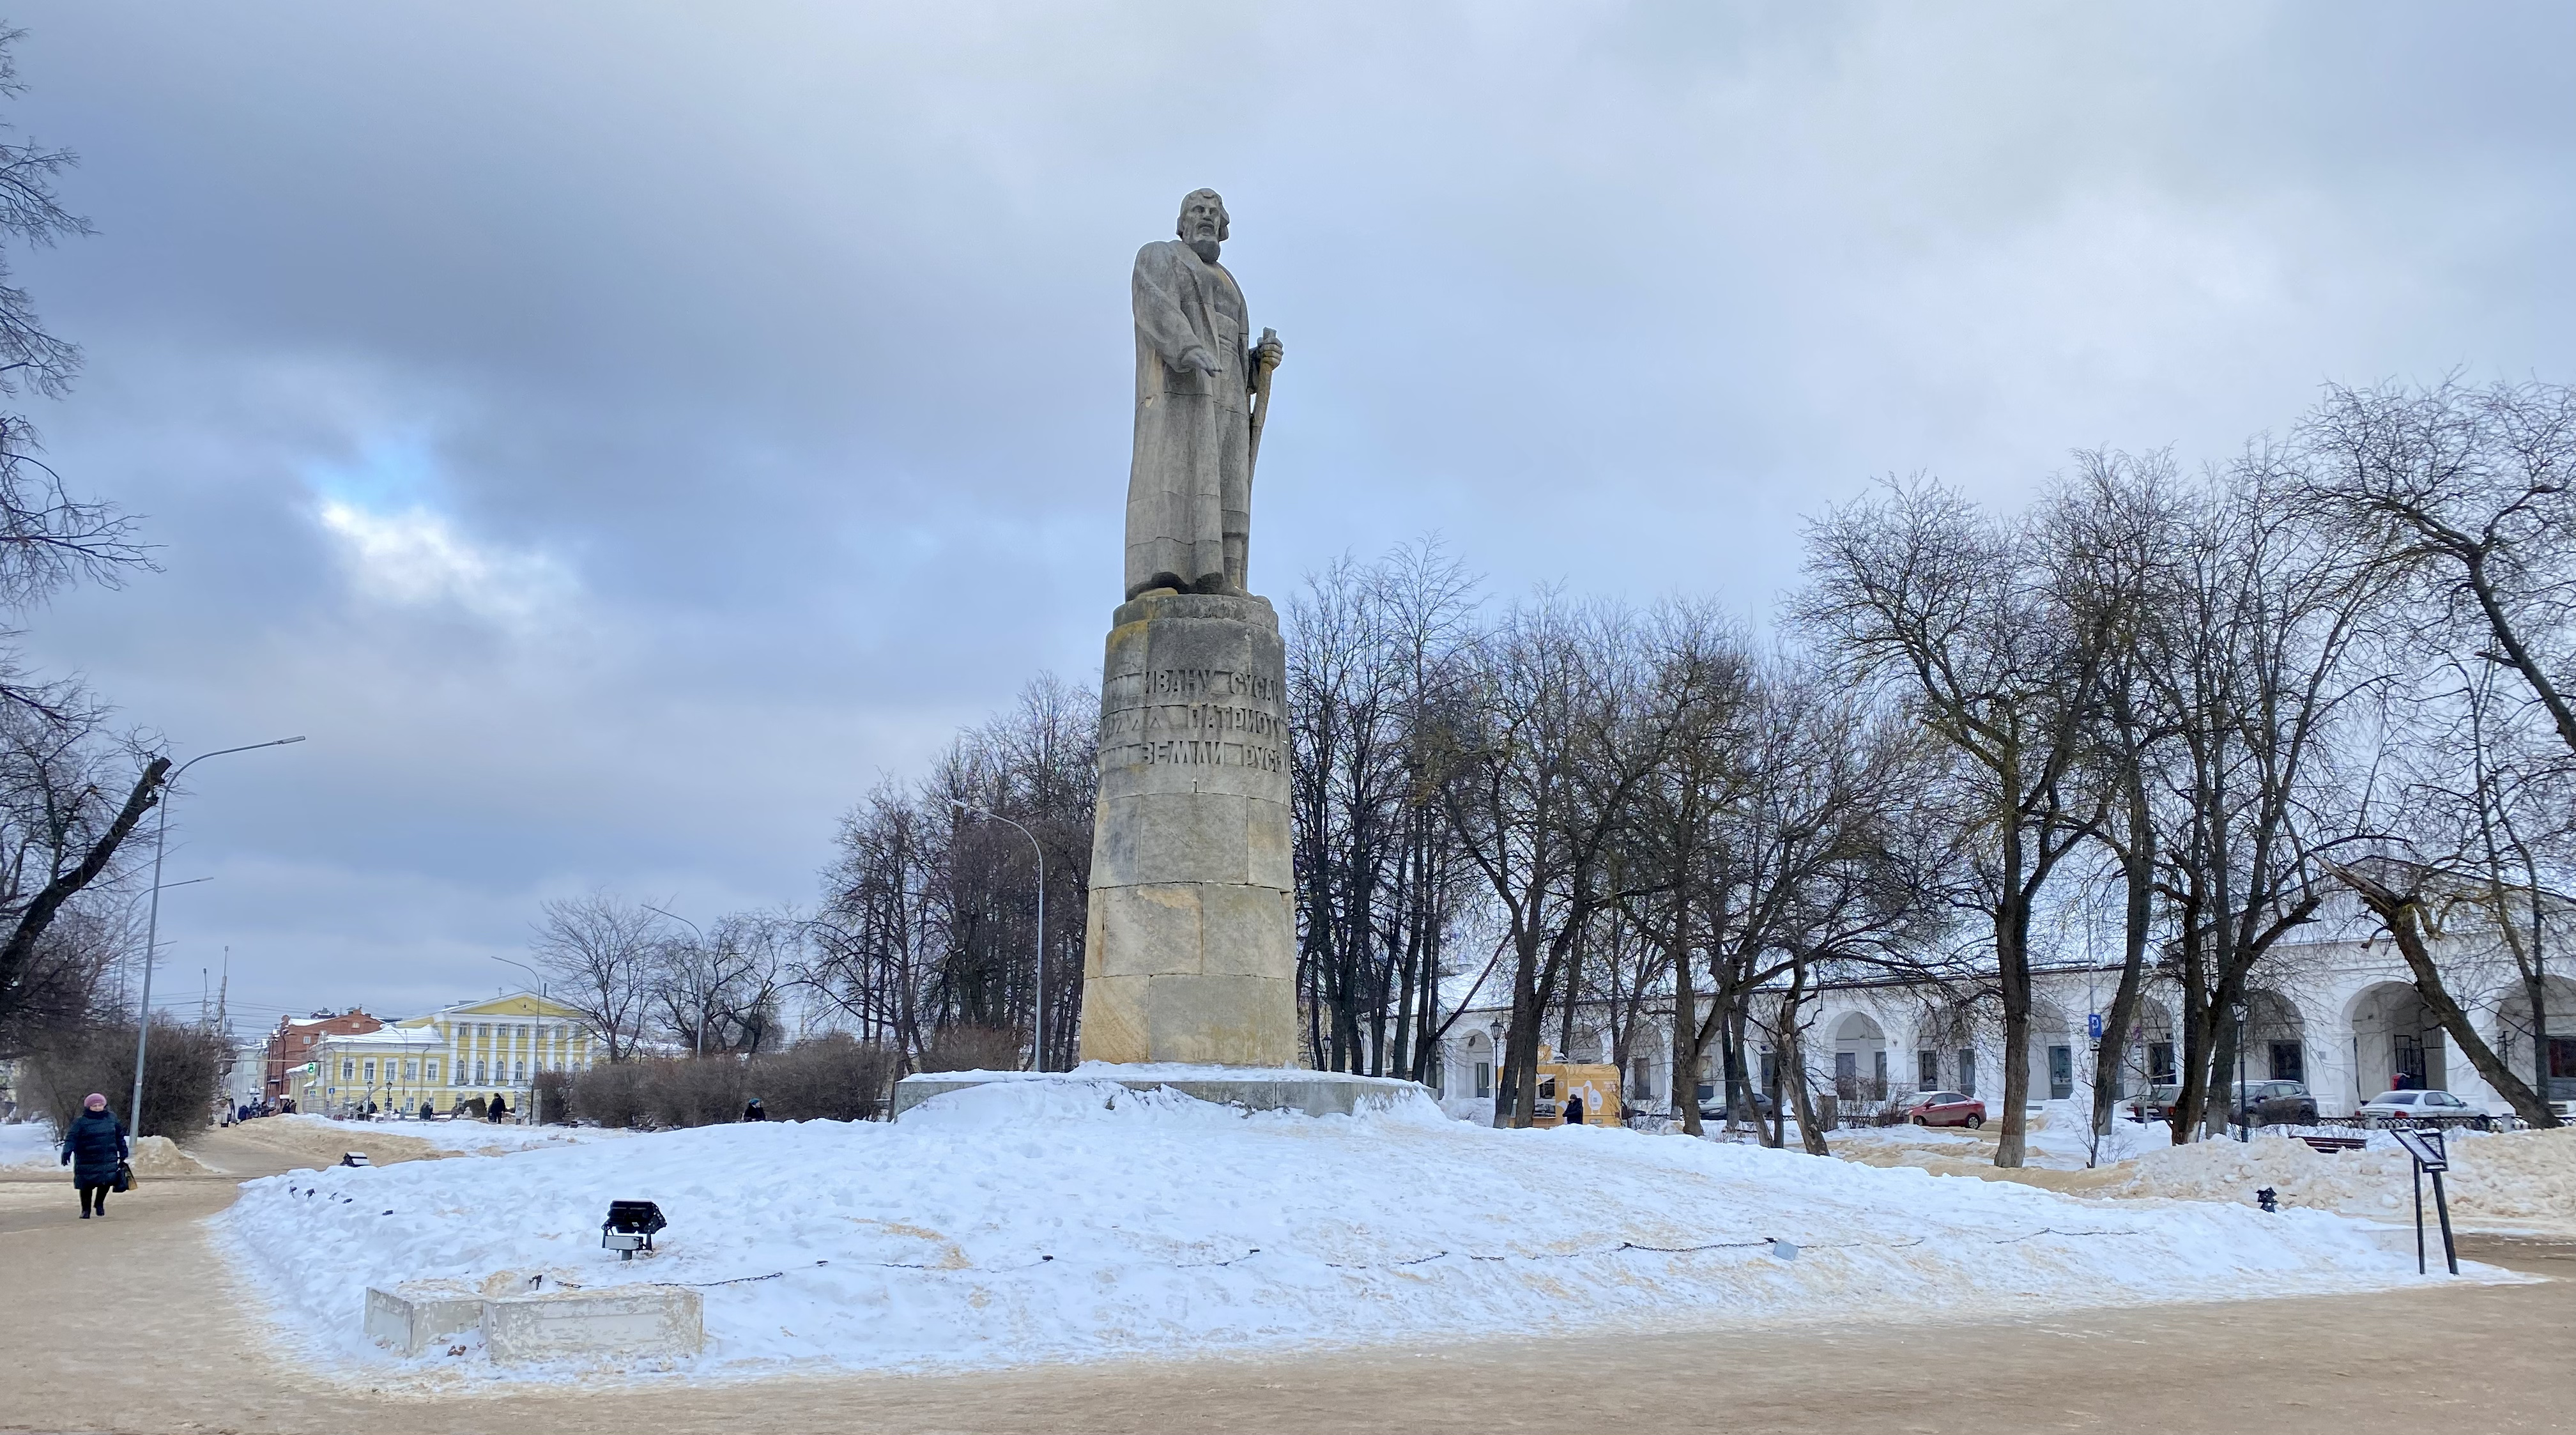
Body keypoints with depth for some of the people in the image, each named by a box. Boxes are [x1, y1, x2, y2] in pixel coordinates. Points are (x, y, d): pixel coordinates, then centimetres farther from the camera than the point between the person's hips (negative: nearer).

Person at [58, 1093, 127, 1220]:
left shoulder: (111, 1118, 8)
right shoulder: (81, 1122, -4)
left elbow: (119, 1137, 17)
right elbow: (72, 1138, -11)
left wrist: (123, 1153, 19)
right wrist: (67, 1152, -27)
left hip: (108, 1160, 3)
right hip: (87, 1161, -2)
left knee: (106, 1182, -4)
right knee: (87, 1186, 1)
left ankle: (99, 1203, 23)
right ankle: (86, 1209, 20)